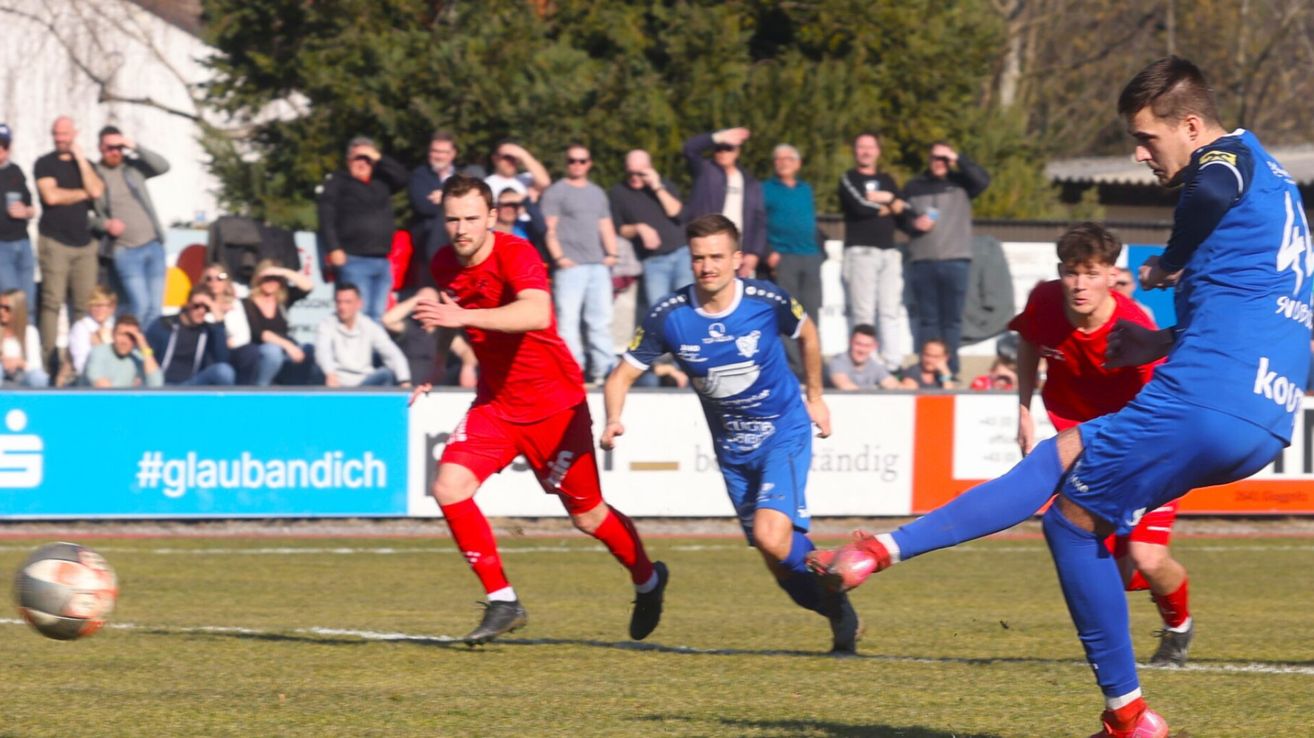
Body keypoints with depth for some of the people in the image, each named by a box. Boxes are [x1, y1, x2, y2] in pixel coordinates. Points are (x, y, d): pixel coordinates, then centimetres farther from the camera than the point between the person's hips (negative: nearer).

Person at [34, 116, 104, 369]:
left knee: (85, 303, -4)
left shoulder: (85, 165, 17)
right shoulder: (45, 164, 6)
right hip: (55, 242, -3)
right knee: (52, 302, -10)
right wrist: (82, 193, 3)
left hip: (83, 242, 3)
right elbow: (51, 196, -8)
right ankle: (47, 358, -10)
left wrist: (80, 159, -1)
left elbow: (96, 191, -1)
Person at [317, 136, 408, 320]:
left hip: (382, 261, 5)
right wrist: (333, 249, -16)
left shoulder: (382, 182, 20)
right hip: (355, 261, -5)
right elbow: (327, 217, -5)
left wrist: (379, 159, 5)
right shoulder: (337, 182, 5)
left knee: (378, 315, 4)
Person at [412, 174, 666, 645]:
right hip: (494, 402, 6)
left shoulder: (516, 255, -24)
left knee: (588, 516, 7)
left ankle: (647, 580, 37)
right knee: (449, 489, -15)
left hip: (553, 403, -6)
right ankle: (502, 602, -5)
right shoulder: (444, 264, -2)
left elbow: (536, 313, -45)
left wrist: (463, 316, -52)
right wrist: (434, 366, 12)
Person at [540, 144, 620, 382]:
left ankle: (603, 370, 7)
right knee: (568, 320, -10)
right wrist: (559, 257, -14)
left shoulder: (597, 193, 23)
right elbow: (550, 228, -3)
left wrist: (611, 253, 7)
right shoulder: (556, 191, 4)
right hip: (570, 265, -6)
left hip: (599, 265, 6)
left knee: (601, 320, 4)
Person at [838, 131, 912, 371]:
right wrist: (889, 207, 1)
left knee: (890, 311, 0)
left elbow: (904, 209, 11)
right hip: (860, 251, -5)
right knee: (862, 312, -9)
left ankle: (892, 366, -2)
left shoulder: (887, 180, 21)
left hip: (889, 252, 5)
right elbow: (860, 206, -12)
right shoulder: (849, 180, 6)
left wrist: (887, 198, -7)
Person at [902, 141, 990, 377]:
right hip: (922, 261, 1)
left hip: (956, 261, -1)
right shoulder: (914, 187, 13)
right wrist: (914, 224, -6)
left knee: (952, 319, 0)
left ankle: (950, 371, 3)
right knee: (927, 320, 1)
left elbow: (983, 180, -9)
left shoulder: (960, 183, 9)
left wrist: (958, 159, -10)